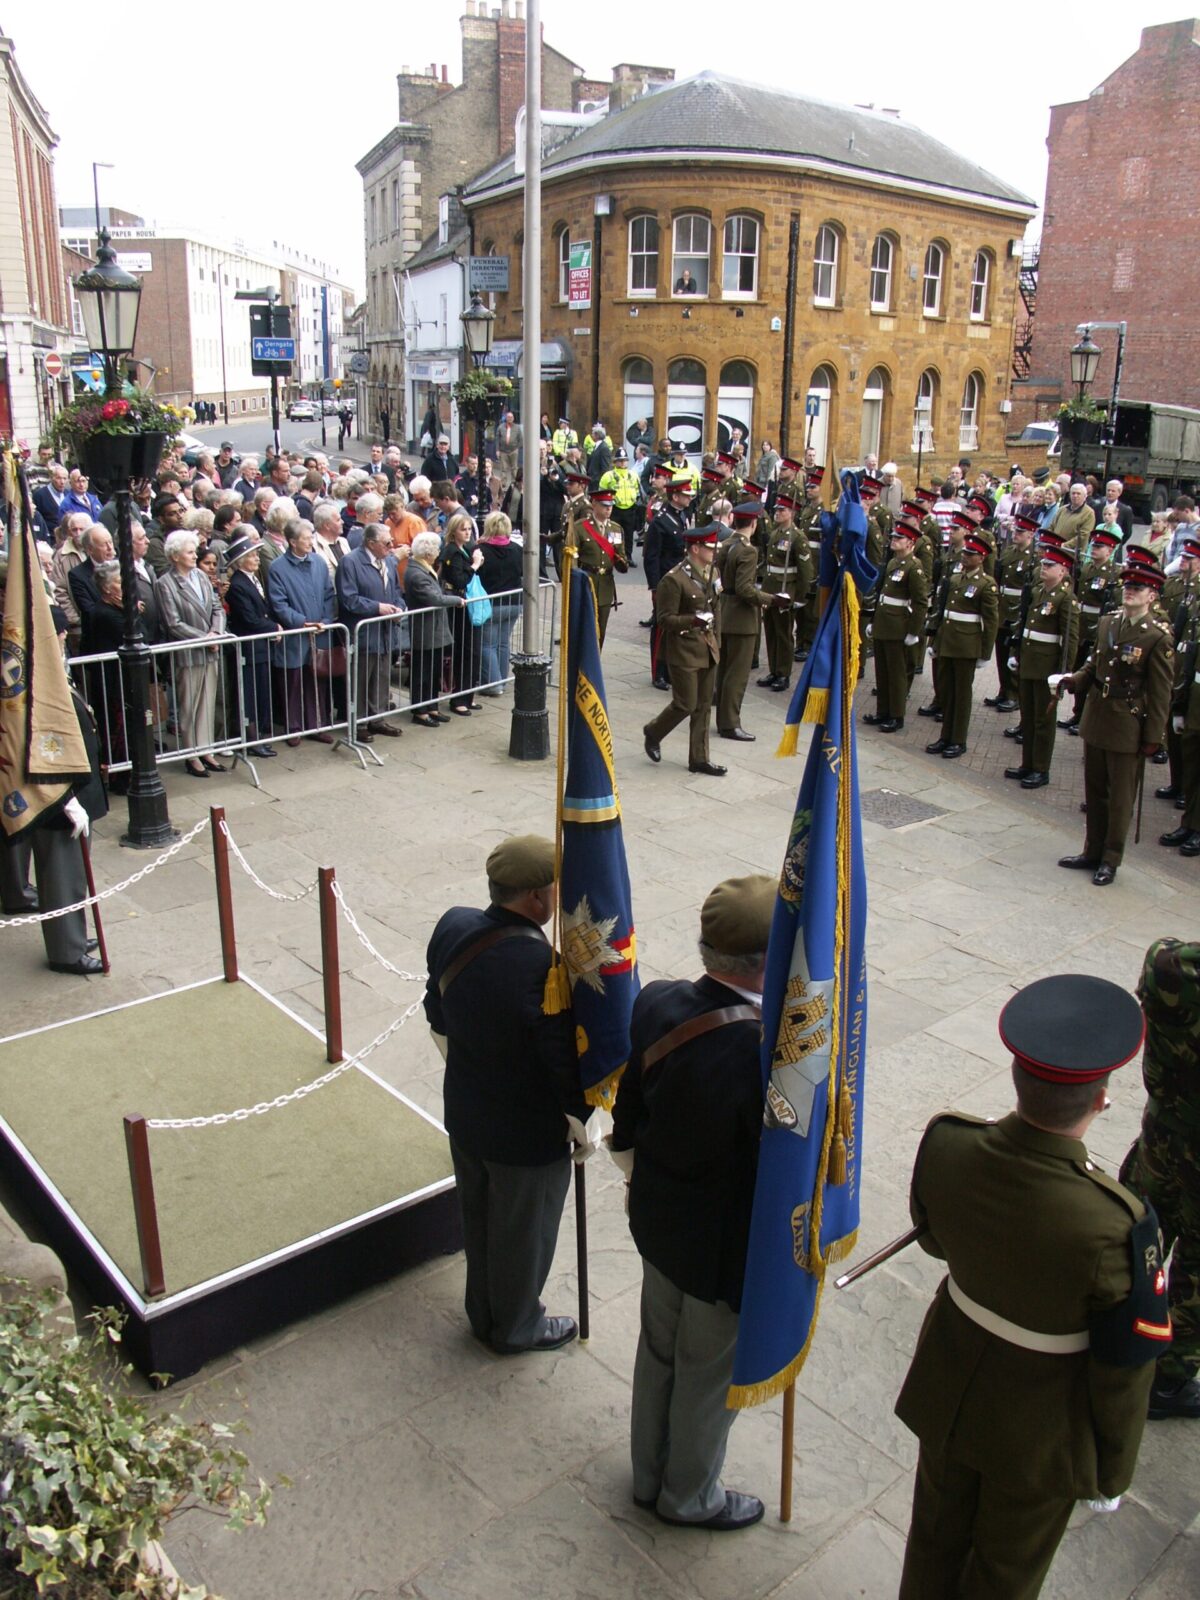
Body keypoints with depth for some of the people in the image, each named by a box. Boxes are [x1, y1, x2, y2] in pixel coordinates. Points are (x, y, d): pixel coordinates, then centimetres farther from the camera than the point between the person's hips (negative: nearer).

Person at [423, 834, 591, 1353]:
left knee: (477, 1217, 28)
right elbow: (569, 1063, -24)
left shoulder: (452, 927, -13)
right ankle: (517, 1327, 44)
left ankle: (483, 1314, 51)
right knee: (523, 1234, 20)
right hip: (527, 1135, -6)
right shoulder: (543, 969, -35)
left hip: (463, 1114, 7)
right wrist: (581, 1123, -5)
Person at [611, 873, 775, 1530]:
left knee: (658, 1351, 28)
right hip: (728, 1248, -6)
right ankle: (689, 1497, 47)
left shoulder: (656, 1002, -16)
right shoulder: (770, 1052, -36)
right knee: (710, 1376, 21)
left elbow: (627, 1117, -1)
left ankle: (649, 1476, 53)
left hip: (657, 1222, 6)